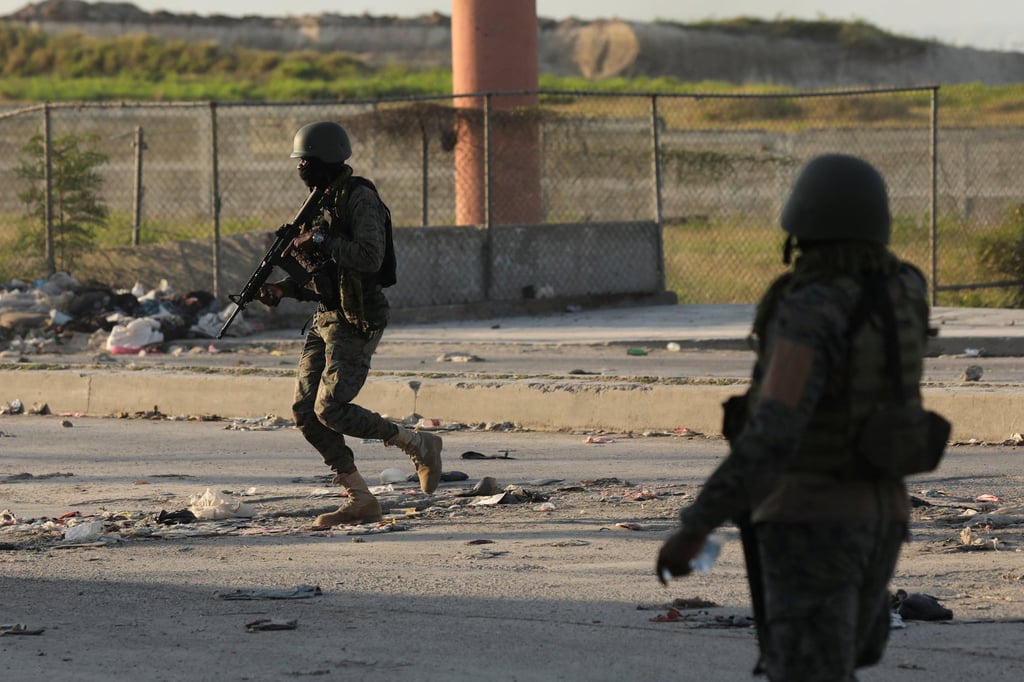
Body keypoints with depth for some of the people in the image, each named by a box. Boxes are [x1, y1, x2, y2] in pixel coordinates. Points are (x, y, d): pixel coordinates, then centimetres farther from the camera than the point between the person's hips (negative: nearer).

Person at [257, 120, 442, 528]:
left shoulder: (359, 198, -12)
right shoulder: (323, 203, 16)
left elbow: (369, 257, -25)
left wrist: (319, 242, -20)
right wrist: (284, 289, 8)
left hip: (358, 322, -10)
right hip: (326, 320, 10)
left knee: (331, 411, -16)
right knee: (305, 412, 1)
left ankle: (418, 445, 2)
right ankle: (360, 501, 5)